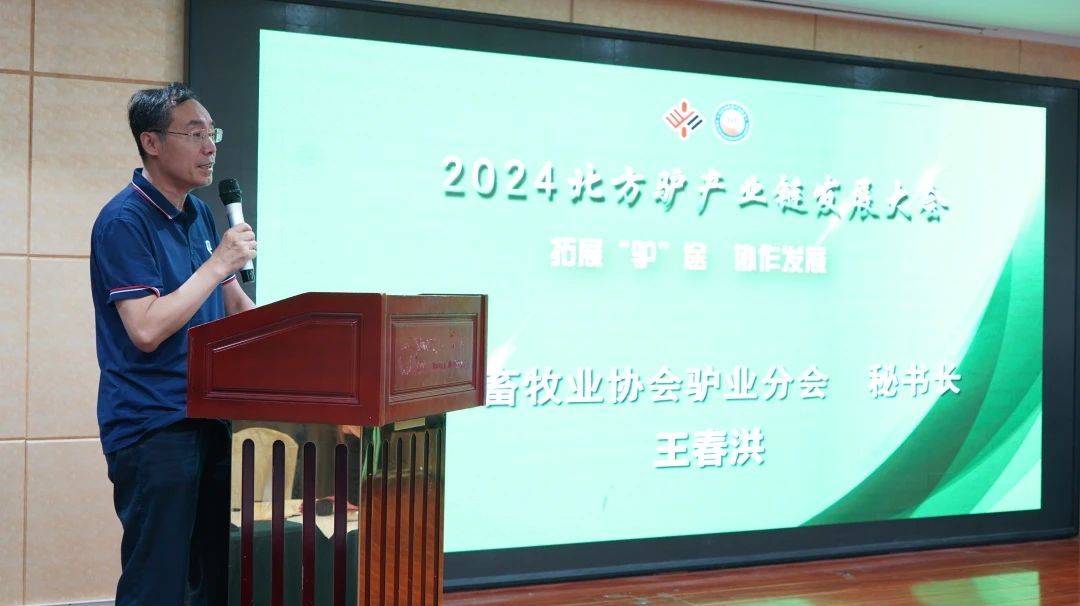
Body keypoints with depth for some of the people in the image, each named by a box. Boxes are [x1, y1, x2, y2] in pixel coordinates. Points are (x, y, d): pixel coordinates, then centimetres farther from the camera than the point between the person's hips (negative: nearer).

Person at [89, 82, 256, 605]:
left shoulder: (199, 214, 13)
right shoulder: (124, 221, -13)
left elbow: (233, 303, 23)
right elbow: (146, 330, -22)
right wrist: (217, 263, -19)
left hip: (209, 419, 8)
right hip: (153, 427, -8)